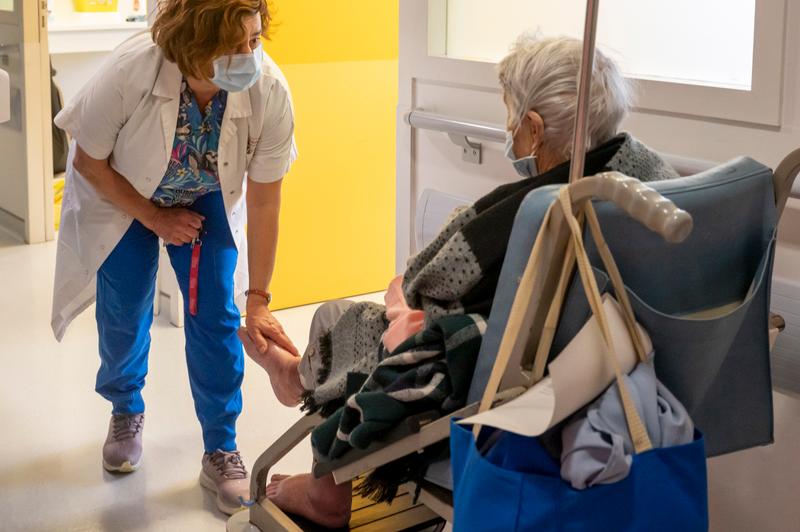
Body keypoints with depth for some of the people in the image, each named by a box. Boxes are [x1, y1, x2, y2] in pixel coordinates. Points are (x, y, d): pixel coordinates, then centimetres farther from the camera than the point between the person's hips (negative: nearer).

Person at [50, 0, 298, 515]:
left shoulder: (269, 90, -34)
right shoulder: (129, 70, -38)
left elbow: (265, 200, -21)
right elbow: (90, 163, -18)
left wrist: (258, 299, -18)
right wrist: (155, 218, -15)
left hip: (209, 199, 1)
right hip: (122, 196, -1)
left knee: (217, 315, -7)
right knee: (124, 312, 3)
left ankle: (222, 451, 11)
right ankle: (127, 411, 35)